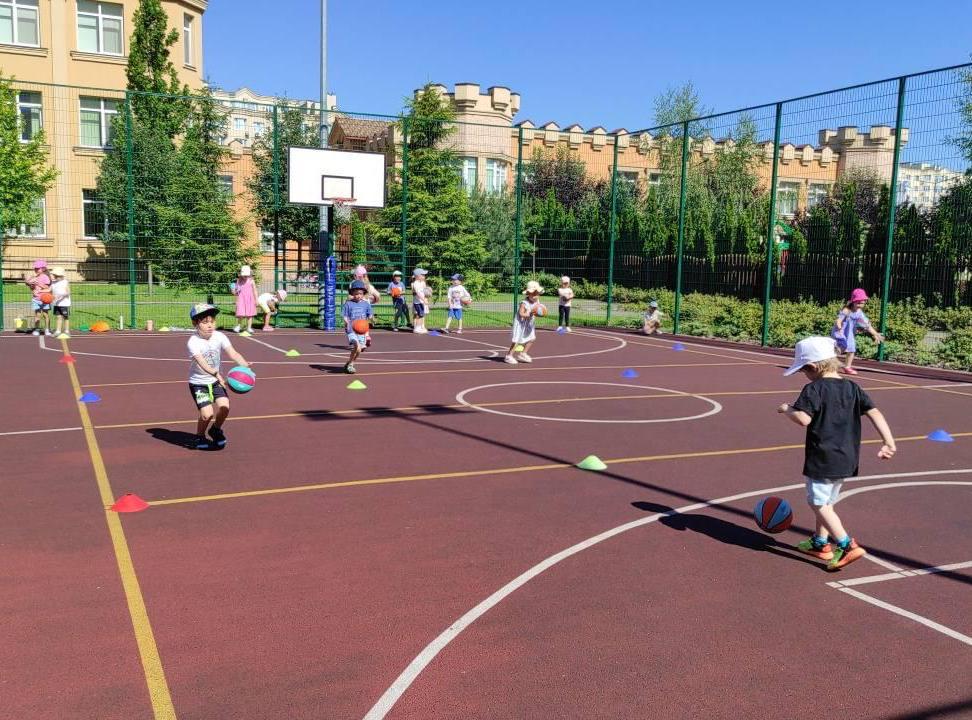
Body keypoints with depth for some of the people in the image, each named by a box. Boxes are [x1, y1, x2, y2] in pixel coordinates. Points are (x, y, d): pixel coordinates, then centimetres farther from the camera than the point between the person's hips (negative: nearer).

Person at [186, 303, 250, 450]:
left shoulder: (219, 337, -9)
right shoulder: (193, 342, -20)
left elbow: (233, 353, -21)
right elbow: (202, 363, -33)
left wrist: (245, 365, -41)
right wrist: (217, 375, -50)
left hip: (215, 380, 3)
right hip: (198, 382, -3)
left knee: (224, 407, -16)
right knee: (207, 413, -17)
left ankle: (216, 430, 16)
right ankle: (200, 437, 14)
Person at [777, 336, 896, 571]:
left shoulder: (814, 389, -13)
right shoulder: (852, 388, 7)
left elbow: (803, 418, -24)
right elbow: (875, 413, 0)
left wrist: (786, 409, -4)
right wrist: (889, 442, -3)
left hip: (823, 458, -8)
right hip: (847, 458, 8)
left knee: (818, 503, -1)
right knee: (826, 502, 21)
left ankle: (847, 545, -11)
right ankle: (820, 543, 33)